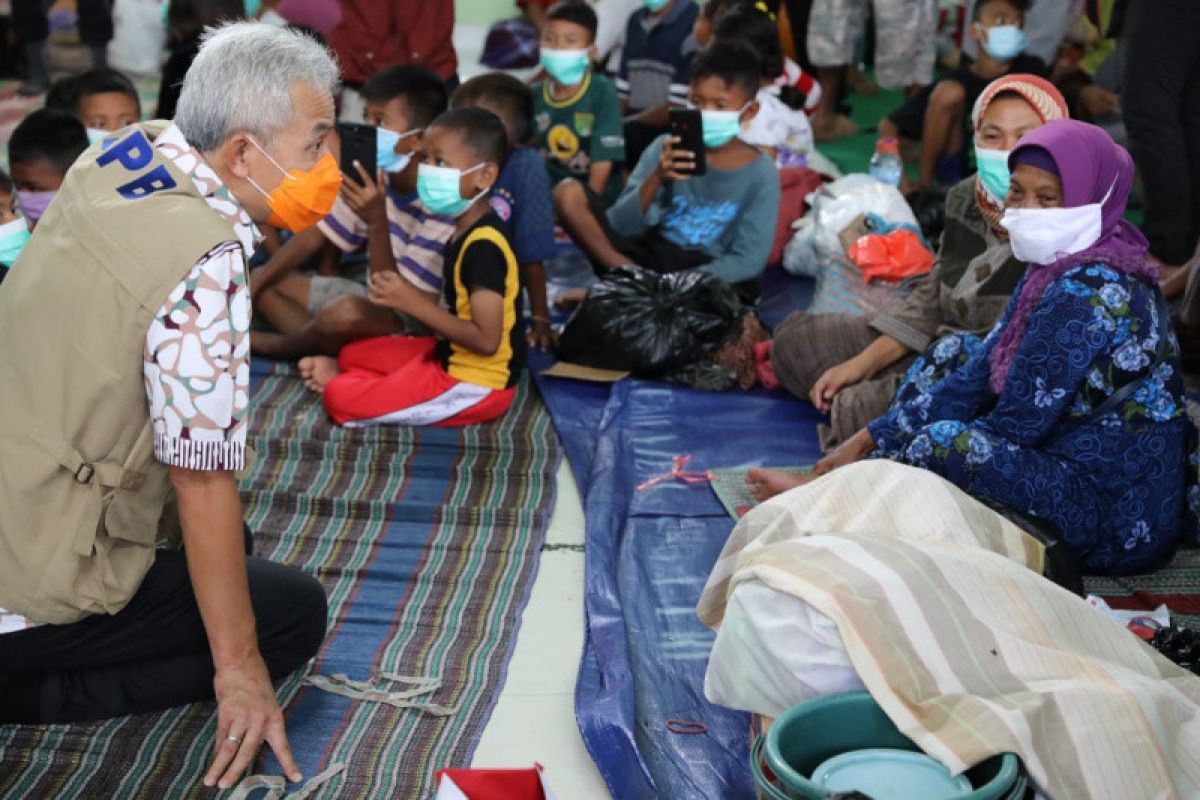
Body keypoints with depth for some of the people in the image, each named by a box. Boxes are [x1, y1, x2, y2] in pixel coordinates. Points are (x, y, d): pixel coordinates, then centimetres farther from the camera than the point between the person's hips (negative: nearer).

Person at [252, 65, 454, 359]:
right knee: (264, 282, 6)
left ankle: (276, 345, -4)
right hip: (373, 301, 8)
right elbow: (314, 235, 4)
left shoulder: (441, 206, -27)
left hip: (414, 322, -8)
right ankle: (335, 352, -15)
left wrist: (377, 223, -38)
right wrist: (252, 288, -4)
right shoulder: (373, 180, -4)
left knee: (347, 311, -37)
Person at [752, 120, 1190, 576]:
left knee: (946, 442, -28)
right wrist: (867, 440, 1)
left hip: (1119, 520, -10)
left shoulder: (1085, 292, -22)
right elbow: (978, 379, 7)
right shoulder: (1056, 272, 7)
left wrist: (897, 461, -12)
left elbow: (1016, 424, -21)